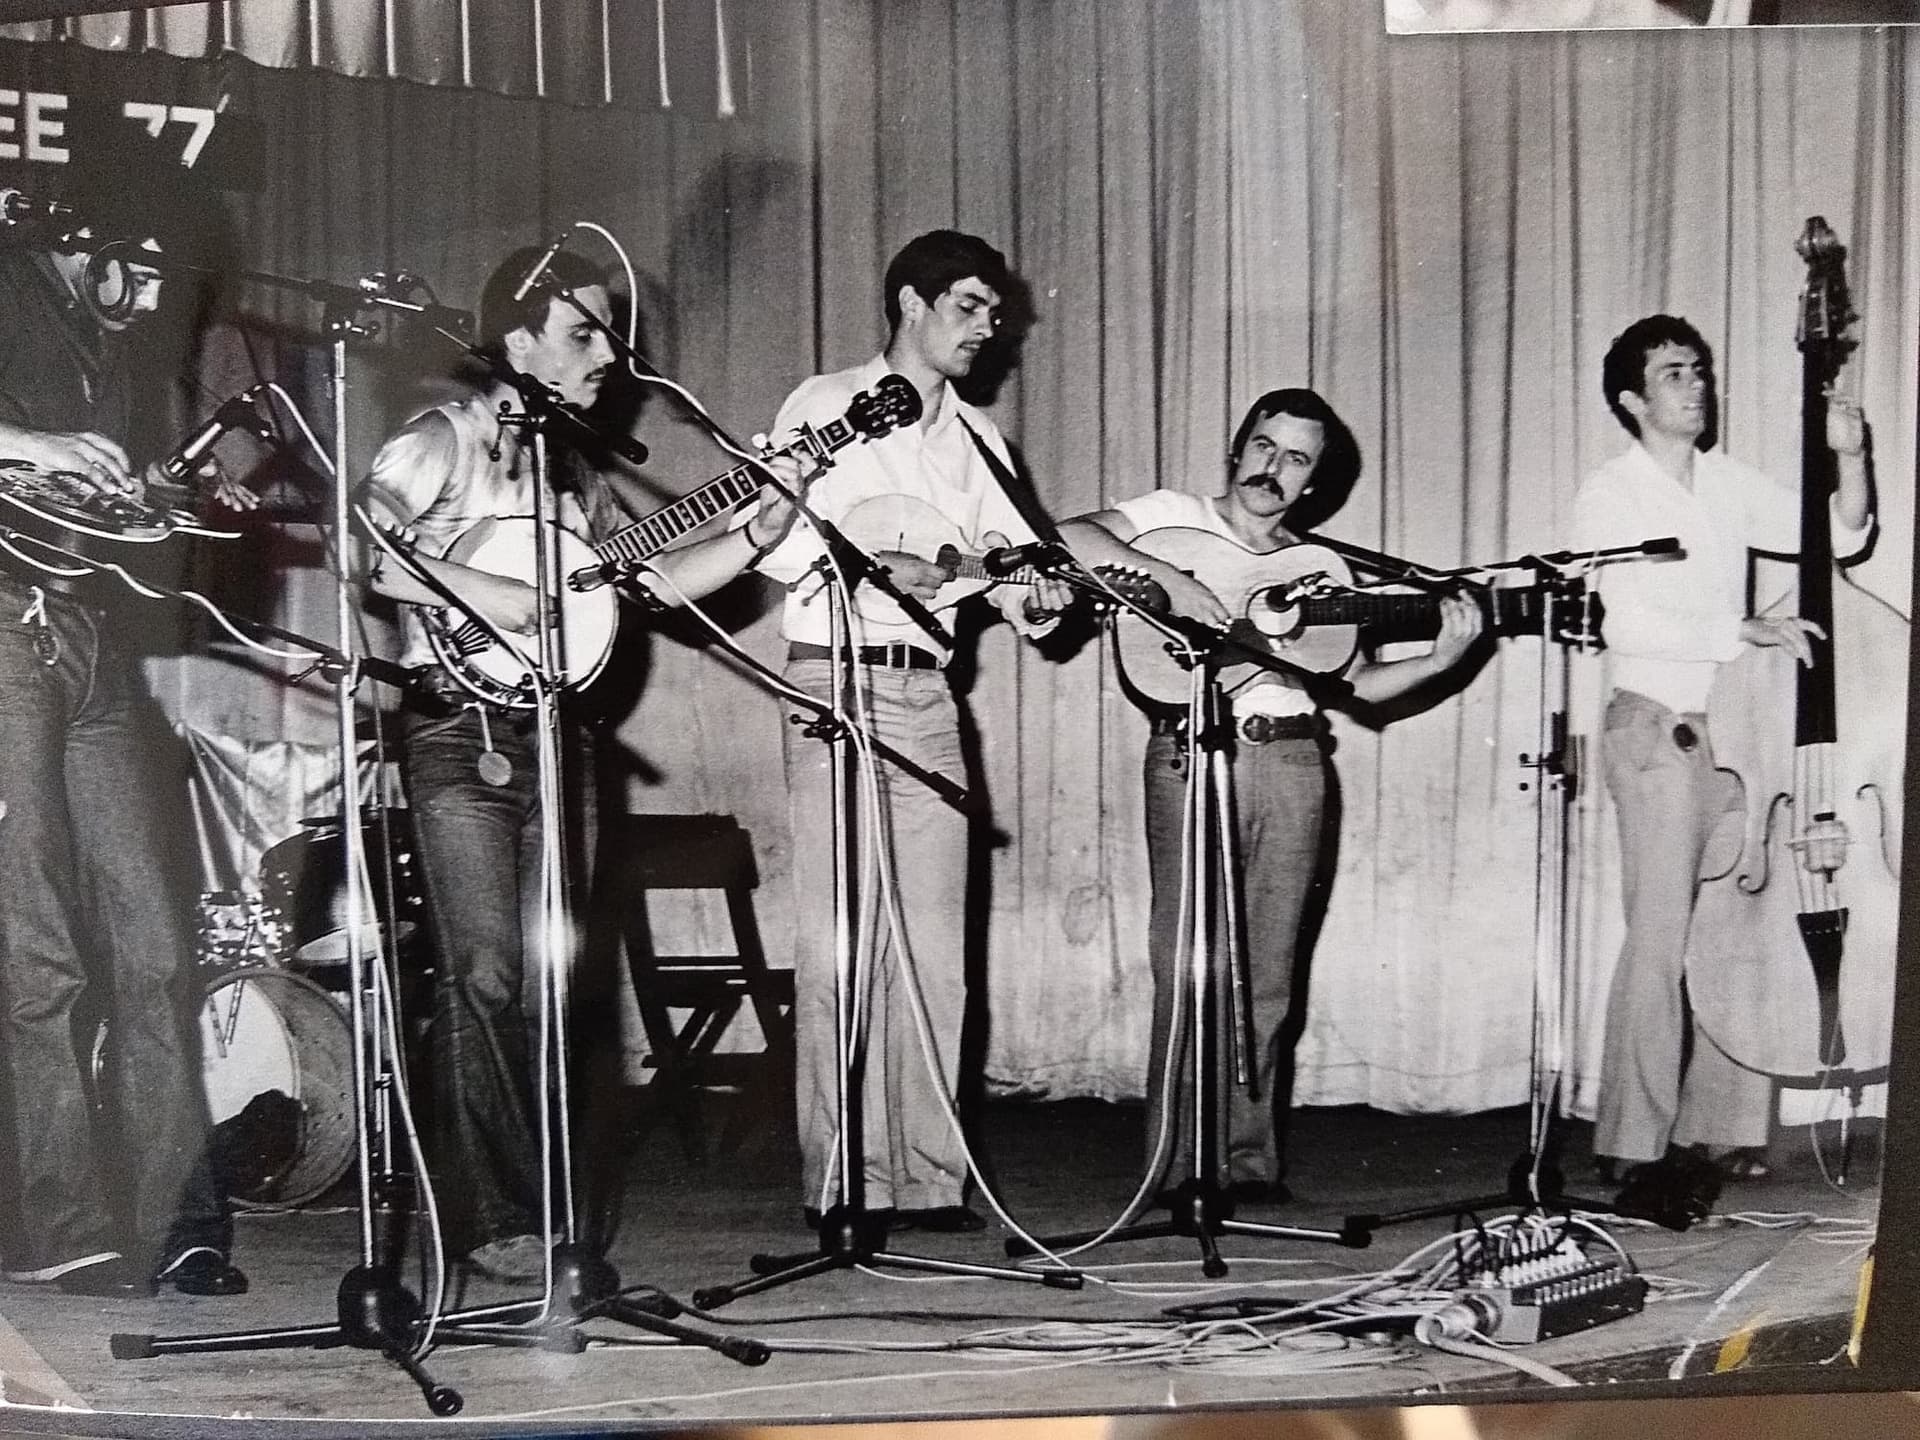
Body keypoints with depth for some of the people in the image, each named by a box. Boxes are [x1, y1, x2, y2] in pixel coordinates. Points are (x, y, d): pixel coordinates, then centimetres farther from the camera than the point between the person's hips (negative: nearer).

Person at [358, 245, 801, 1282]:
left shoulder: (572, 468, 17)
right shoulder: (446, 439, -4)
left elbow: (653, 580, 15)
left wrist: (760, 529, 5)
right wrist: (484, 594, -19)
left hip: (557, 735, 7)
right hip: (464, 736, -7)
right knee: (486, 976, -9)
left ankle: (541, 1205, 15)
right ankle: (492, 1221, -2)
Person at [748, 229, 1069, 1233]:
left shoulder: (976, 438, 20)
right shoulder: (825, 406, 4)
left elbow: (1013, 548, 10)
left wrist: (1033, 592, -12)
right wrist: (874, 568, -19)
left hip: (930, 695, 6)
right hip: (836, 683, -5)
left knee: (932, 945, 3)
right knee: (838, 941, -6)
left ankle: (925, 1175, 6)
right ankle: (840, 1179, -2)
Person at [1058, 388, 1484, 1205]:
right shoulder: (1176, 517, 8)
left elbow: (1359, 685, 14)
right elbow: (1073, 536, -8)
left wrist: (1441, 658, 0)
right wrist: (1167, 578, -18)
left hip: (1290, 761, 4)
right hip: (1192, 753, -4)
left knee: (1267, 979, 5)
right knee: (1190, 968, -7)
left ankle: (1249, 1162, 12)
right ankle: (1181, 1167, -1)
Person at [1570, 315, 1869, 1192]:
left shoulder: (1730, 484, 13)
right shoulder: (1609, 496, -4)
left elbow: (1838, 537, 16)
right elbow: (1631, 623, -15)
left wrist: (1850, 459, -1)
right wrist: (1746, 631, -19)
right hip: (1657, 731, -6)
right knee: (1663, 938, -10)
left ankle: (1722, 1127, 10)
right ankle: (1633, 1143, -4)